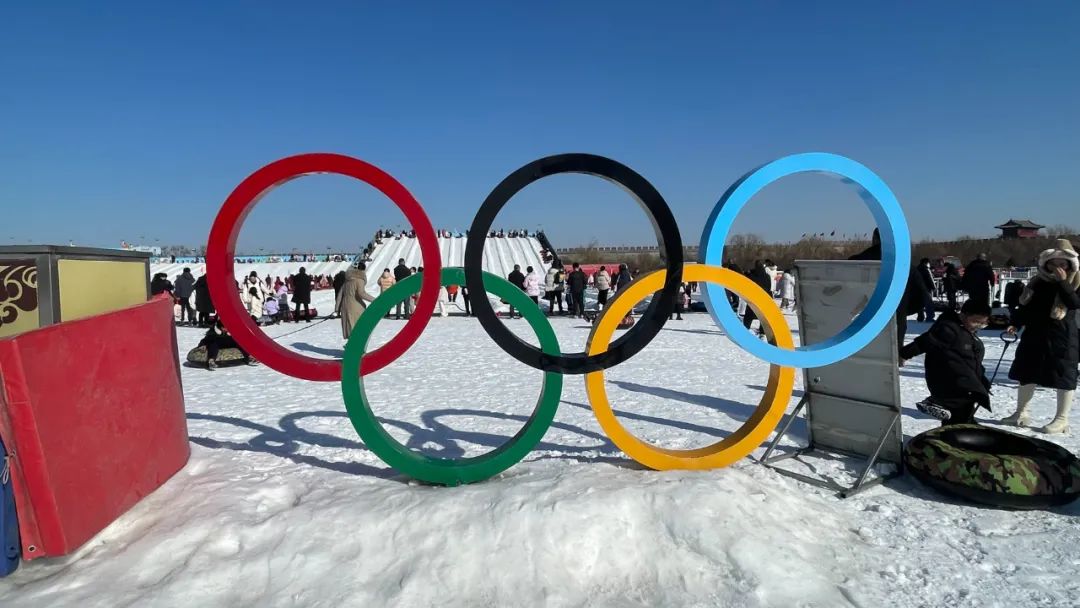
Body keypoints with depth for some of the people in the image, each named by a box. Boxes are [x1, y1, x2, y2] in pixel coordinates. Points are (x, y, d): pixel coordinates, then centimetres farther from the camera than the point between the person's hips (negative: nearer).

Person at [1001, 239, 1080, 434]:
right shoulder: (1038, 281, 8)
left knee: (1064, 376, 0)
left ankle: (1062, 420, 11)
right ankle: (1021, 413, 22)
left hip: (1063, 337, -4)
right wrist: (1015, 323, 2)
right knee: (1026, 373, 9)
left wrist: (1063, 282, -20)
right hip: (1034, 334, 4)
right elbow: (1025, 305, 12)